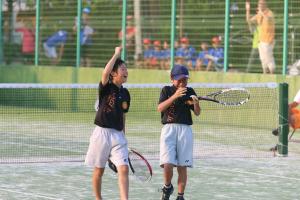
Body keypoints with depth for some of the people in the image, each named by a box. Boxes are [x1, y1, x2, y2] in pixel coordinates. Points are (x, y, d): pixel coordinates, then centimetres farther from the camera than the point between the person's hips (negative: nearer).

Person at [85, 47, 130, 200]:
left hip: (118, 135, 4)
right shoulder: (106, 88, -6)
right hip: (102, 133, -4)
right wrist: (117, 54, -18)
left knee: (123, 169, -11)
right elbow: (105, 72, -28)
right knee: (99, 170, 8)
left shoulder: (125, 93, 9)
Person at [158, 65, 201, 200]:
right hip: (169, 129, -2)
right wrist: (175, 96, -19)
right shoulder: (167, 90, 6)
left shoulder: (190, 92, 10)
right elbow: (160, 108, -9)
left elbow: (197, 113, 6)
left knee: (182, 167, 1)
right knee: (167, 164, -15)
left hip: (185, 129, 2)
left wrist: (196, 102, -16)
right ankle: (167, 187, 12)